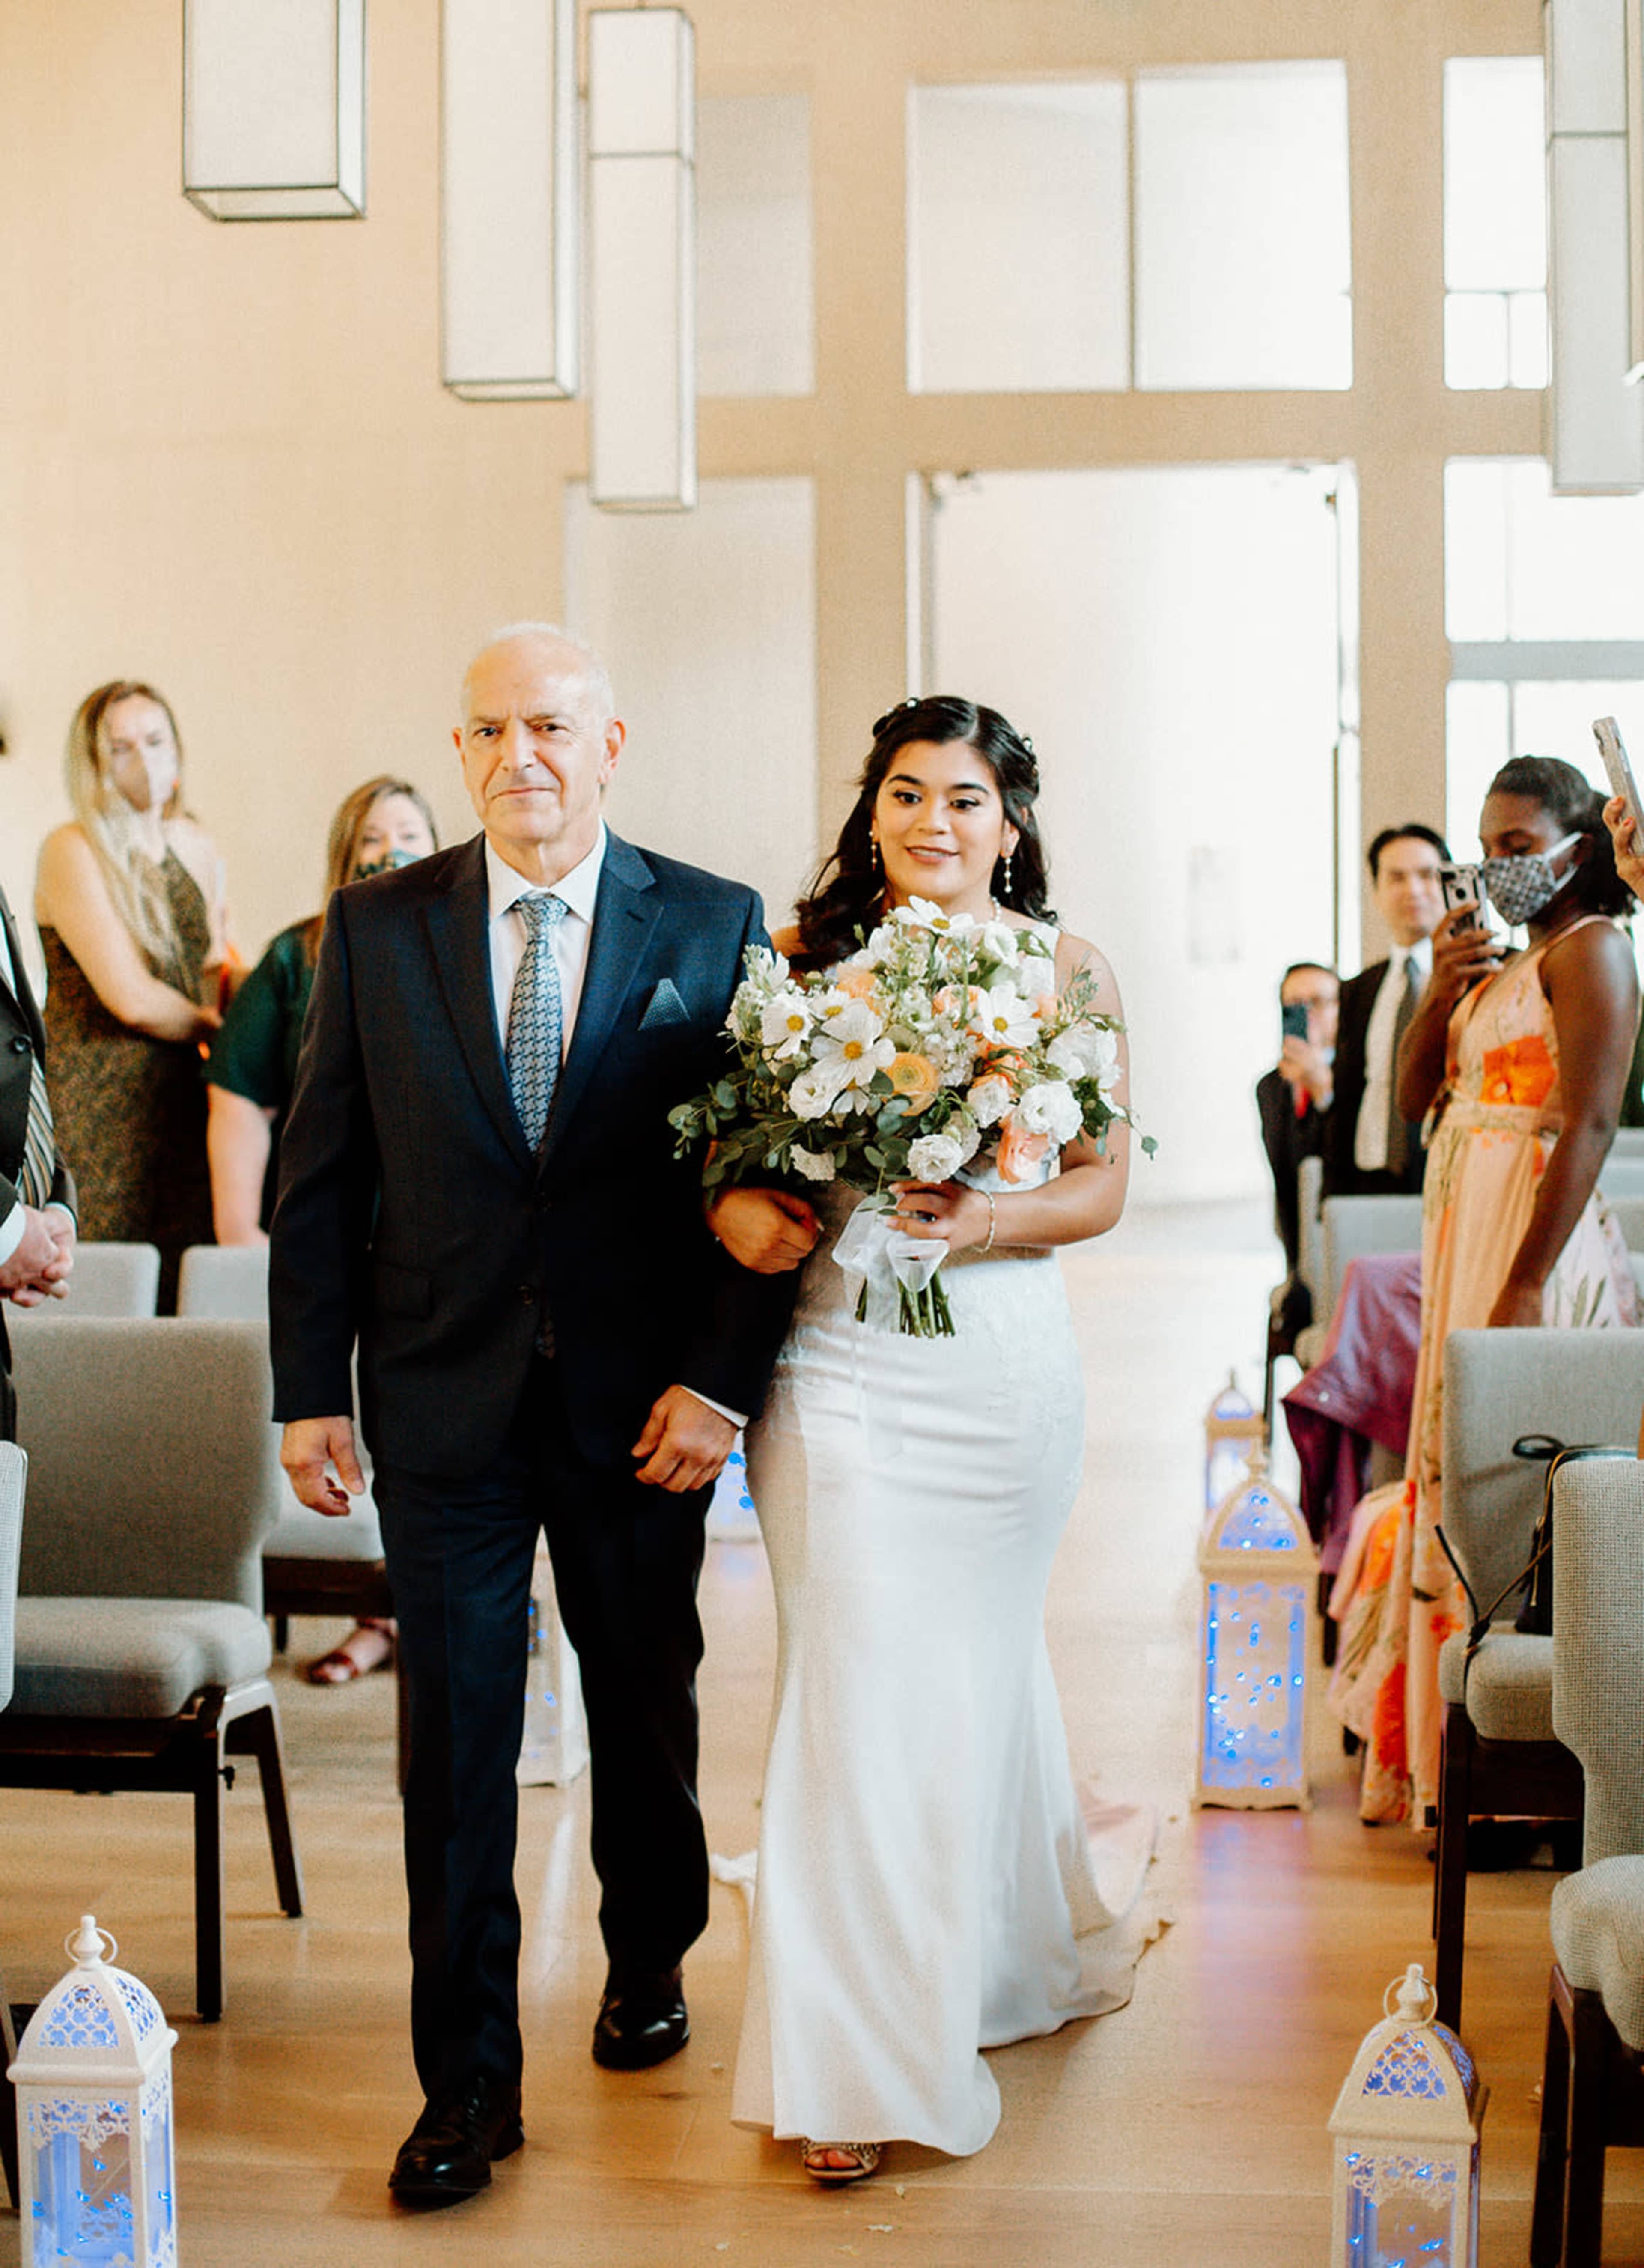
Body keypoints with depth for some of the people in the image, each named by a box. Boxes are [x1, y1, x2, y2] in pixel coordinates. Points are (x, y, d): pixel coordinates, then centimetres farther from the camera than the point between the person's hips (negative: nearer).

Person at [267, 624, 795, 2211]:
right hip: (445, 1399, 0)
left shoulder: (715, 929, -2)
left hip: (644, 1404, 0)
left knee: (645, 1710, 16)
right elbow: (319, 1177, 3)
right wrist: (310, 1392, -1)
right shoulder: (375, 929, 1)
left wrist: (720, 1381, -10)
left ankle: (649, 1965, 41)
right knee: (456, 1739, 1)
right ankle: (468, 2081, 12)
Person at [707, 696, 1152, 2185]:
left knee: (976, 1661, 11)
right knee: (857, 1674, -4)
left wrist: (989, 1218, -18)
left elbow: (1104, 1183, 1)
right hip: (838, 1359, 0)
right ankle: (864, 2059, 5)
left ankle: (1004, 1968, 37)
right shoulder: (809, 956, 6)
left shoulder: (1068, 971, 4)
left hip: (999, 1358, 0)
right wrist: (737, 1209, -16)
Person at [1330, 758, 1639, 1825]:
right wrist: (1442, 987, -1)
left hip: (1537, 1233, -9)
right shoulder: (1501, 961, 18)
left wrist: (1527, 1282, -23)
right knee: (1461, 1476, 12)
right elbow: (1415, 1094, 16)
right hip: (1465, 1231, 9)